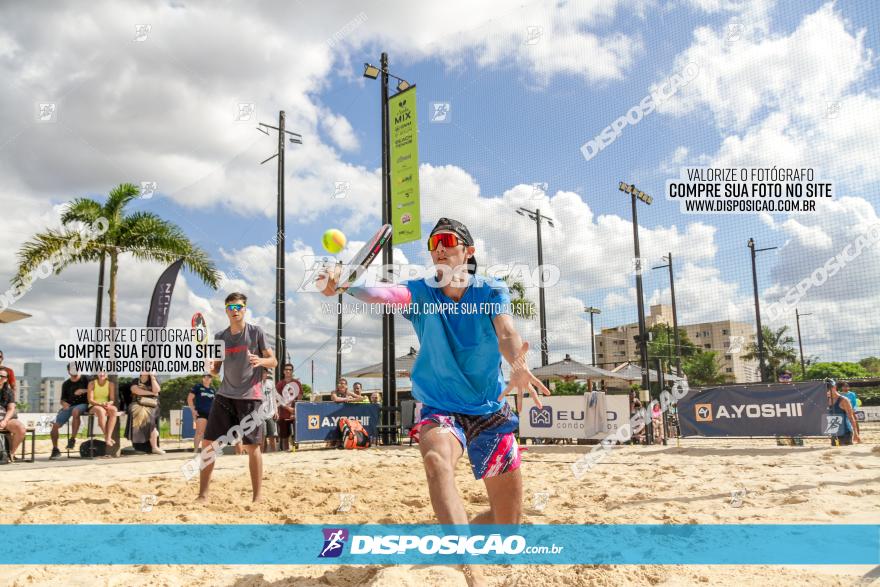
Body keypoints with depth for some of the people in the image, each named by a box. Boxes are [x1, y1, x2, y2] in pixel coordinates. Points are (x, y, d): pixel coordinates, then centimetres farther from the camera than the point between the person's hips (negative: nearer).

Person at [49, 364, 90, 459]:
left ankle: (72, 439, -34)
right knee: (55, 425, -12)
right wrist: (64, 403, -3)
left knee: (75, 411, -40)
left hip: (82, 404, -5)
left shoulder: (85, 379, 7)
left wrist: (83, 391, -14)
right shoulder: (66, 384, 18)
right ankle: (55, 449, 5)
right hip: (69, 406, 5)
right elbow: (63, 399, 20)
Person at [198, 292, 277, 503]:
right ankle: (203, 494, 14)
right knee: (207, 443, 2)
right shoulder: (219, 337, 10)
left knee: (252, 446, -2)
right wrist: (210, 367, -8)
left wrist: (260, 361, -22)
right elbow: (216, 369, 15)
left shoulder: (255, 331, -1)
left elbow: (273, 361, 0)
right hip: (224, 396, 4)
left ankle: (257, 497, 7)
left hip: (250, 396, -4)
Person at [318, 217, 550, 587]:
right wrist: (341, 285, -48)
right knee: (436, 458, -37)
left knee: (508, 521, 4)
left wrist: (518, 366, -47)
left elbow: (506, 333, -24)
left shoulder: (492, 291, -5)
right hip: (439, 409, -1)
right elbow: (381, 293, -26)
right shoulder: (420, 292, -5)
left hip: (490, 411, 2)